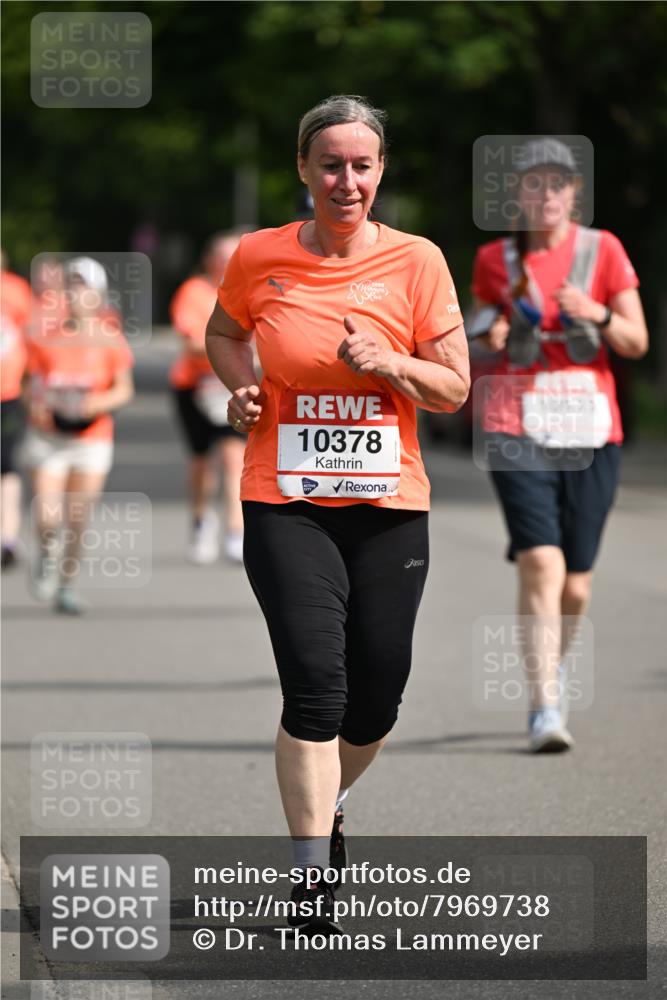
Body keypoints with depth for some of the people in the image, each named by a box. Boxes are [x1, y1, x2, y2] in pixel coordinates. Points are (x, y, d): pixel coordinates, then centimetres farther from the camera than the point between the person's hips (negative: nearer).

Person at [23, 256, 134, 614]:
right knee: (47, 518, -10)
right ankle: (47, 552, 24)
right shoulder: (46, 340, 2)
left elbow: (124, 389, 0)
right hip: (48, 437, 0)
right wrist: (36, 401, -12)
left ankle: (67, 584, 18)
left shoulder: (111, 341, -1)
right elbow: (33, 383, 9)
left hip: (91, 438, 0)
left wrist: (97, 403, -18)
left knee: (78, 520, -1)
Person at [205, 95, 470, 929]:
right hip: (285, 504, -2)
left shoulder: (417, 262, -2)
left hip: (389, 506, 2)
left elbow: (454, 390, 1)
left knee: (375, 702, 7)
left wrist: (387, 363, -17)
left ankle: (326, 804, 39)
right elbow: (222, 333, 20)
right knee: (316, 686, -15)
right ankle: (312, 878, -9)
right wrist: (242, 386, 0)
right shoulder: (259, 257, -1)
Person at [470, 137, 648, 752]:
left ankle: (554, 664, 38)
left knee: (575, 585, 6)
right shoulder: (495, 261, 7)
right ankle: (545, 708, -18)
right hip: (518, 428, -1)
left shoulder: (602, 251, 4)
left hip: (591, 429, 1)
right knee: (541, 564, -19)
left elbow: (637, 344, 2)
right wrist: (490, 338, -1)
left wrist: (598, 315, -17)